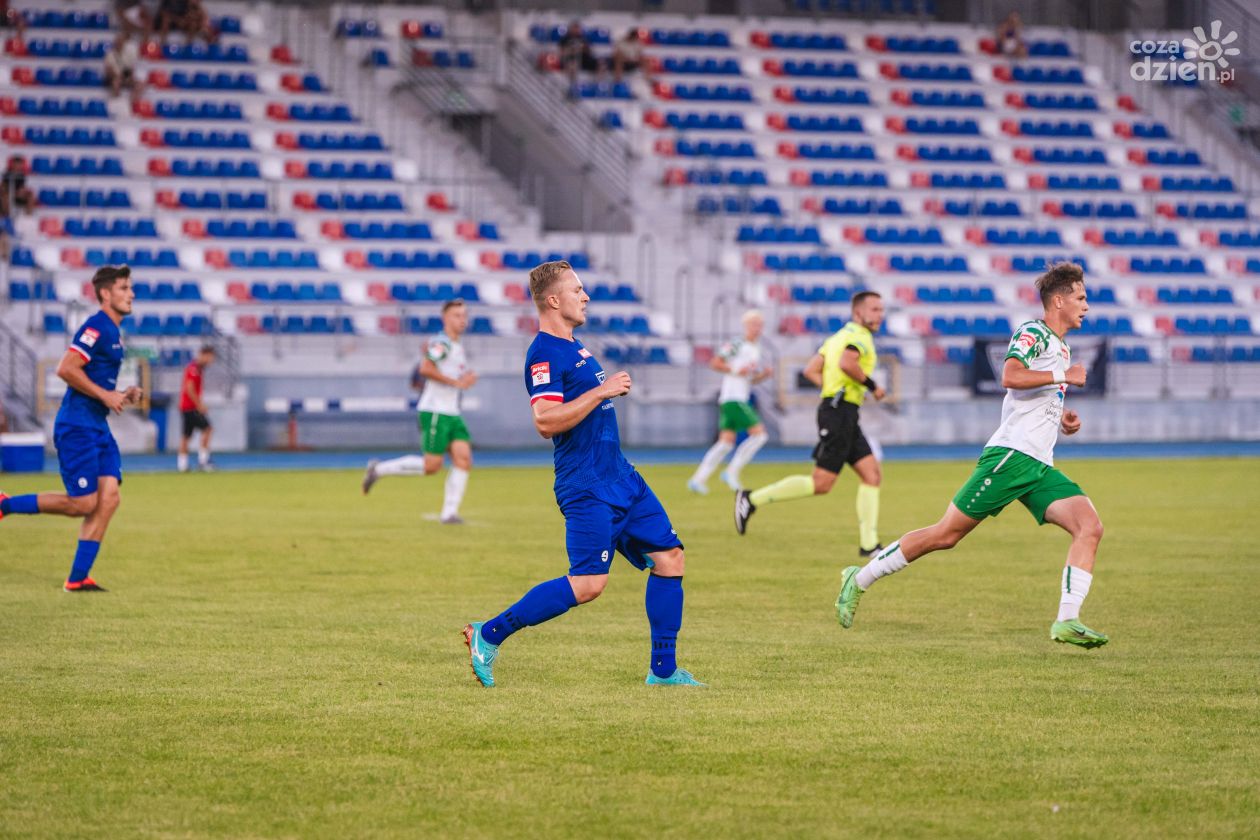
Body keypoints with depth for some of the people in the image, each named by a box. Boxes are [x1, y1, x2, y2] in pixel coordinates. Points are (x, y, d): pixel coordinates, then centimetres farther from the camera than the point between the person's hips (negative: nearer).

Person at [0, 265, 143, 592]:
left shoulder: (113, 332, 17)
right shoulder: (96, 327, -13)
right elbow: (66, 369, -21)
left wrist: (122, 396, 10)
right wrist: (106, 395, -17)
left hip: (97, 427, 9)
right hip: (77, 427, -9)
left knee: (108, 497, -2)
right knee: (83, 503, -10)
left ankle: (78, 578, 0)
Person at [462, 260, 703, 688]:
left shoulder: (573, 348, 16)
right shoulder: (544, 354, -15)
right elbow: (546, 420, -26)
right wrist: (602, 391, -22)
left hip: (620, 477, 10)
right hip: (587, 487, -10)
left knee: (669, 559, 3)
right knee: (587, 584, -14)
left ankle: (663, 670, 8)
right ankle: (488, 635, -3)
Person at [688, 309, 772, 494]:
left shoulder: (757, 350, 19)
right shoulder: (737, 345, -7)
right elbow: (714, 363, -10)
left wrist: (764, 374, 7)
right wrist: (736, 370, -17)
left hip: (740, 400, 9)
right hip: (732, 398, -9)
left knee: (726, 442, 5)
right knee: (759, 433, -12)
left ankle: (698, 478, 4)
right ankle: (732, 472, -7)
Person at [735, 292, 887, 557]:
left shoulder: (840, 336, 20)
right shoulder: (859, 336, -9)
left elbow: (811, 370, 16)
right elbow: (846, 363, -29)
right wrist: (871, 385, -17)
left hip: (845, 415, 10)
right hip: (839, 412, -10)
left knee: (872, 474, 4)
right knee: (821, 483, -10)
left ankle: (869, 545, 1)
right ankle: (752, 499, -6)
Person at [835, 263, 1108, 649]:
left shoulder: (1060, 348, 23)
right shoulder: (1032, 333, -4)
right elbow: (1010, 376, -24)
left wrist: (1061, 420, 17)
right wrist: (1064, 376, -17)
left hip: (1040, 467, 8)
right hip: (1010, 455, -8)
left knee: (1090, 527, -13)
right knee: (945, 534, -5)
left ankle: (1067, 621, -19)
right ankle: (859, 579, 9)